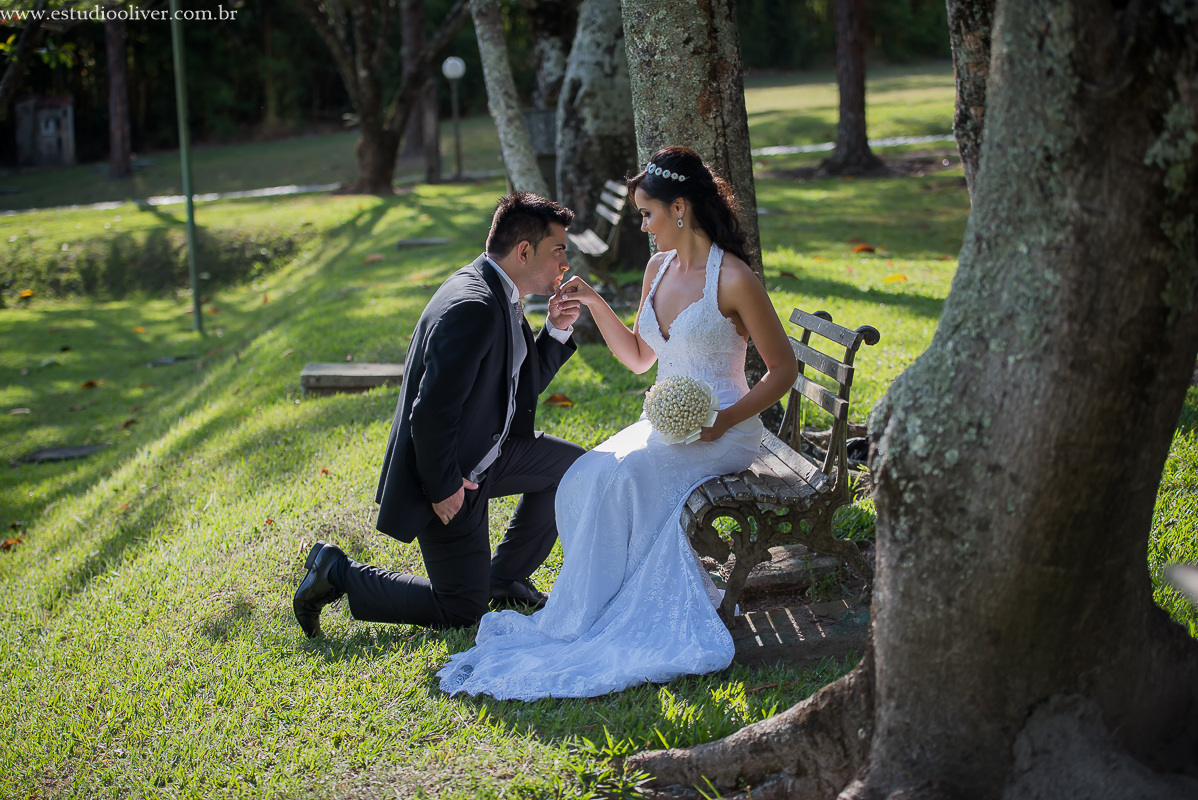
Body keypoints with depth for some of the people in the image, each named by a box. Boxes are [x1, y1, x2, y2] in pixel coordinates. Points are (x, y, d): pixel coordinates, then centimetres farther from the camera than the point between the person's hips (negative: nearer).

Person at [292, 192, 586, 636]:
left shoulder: (499, 295, 4)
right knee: (462, 611, -1)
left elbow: (524, 385, 13)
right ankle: (337, 573, 9)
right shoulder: (472, 308, -28)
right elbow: (431, 414, -29)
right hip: (447, 471, -10)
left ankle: (504, 576, 24)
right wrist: (443, 487, -19)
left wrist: (556, 332, -2)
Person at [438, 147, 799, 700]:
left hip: (723, 432, -7)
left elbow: (783, 369, -9)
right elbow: (639, 358, 18)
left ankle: (580, 623, -16)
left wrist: (724, 421, -21)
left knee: (616, 479, -28)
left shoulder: (733, 279, -14)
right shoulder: (658, 268, 9)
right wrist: (595, 304, 5)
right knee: (583, 481, -19)